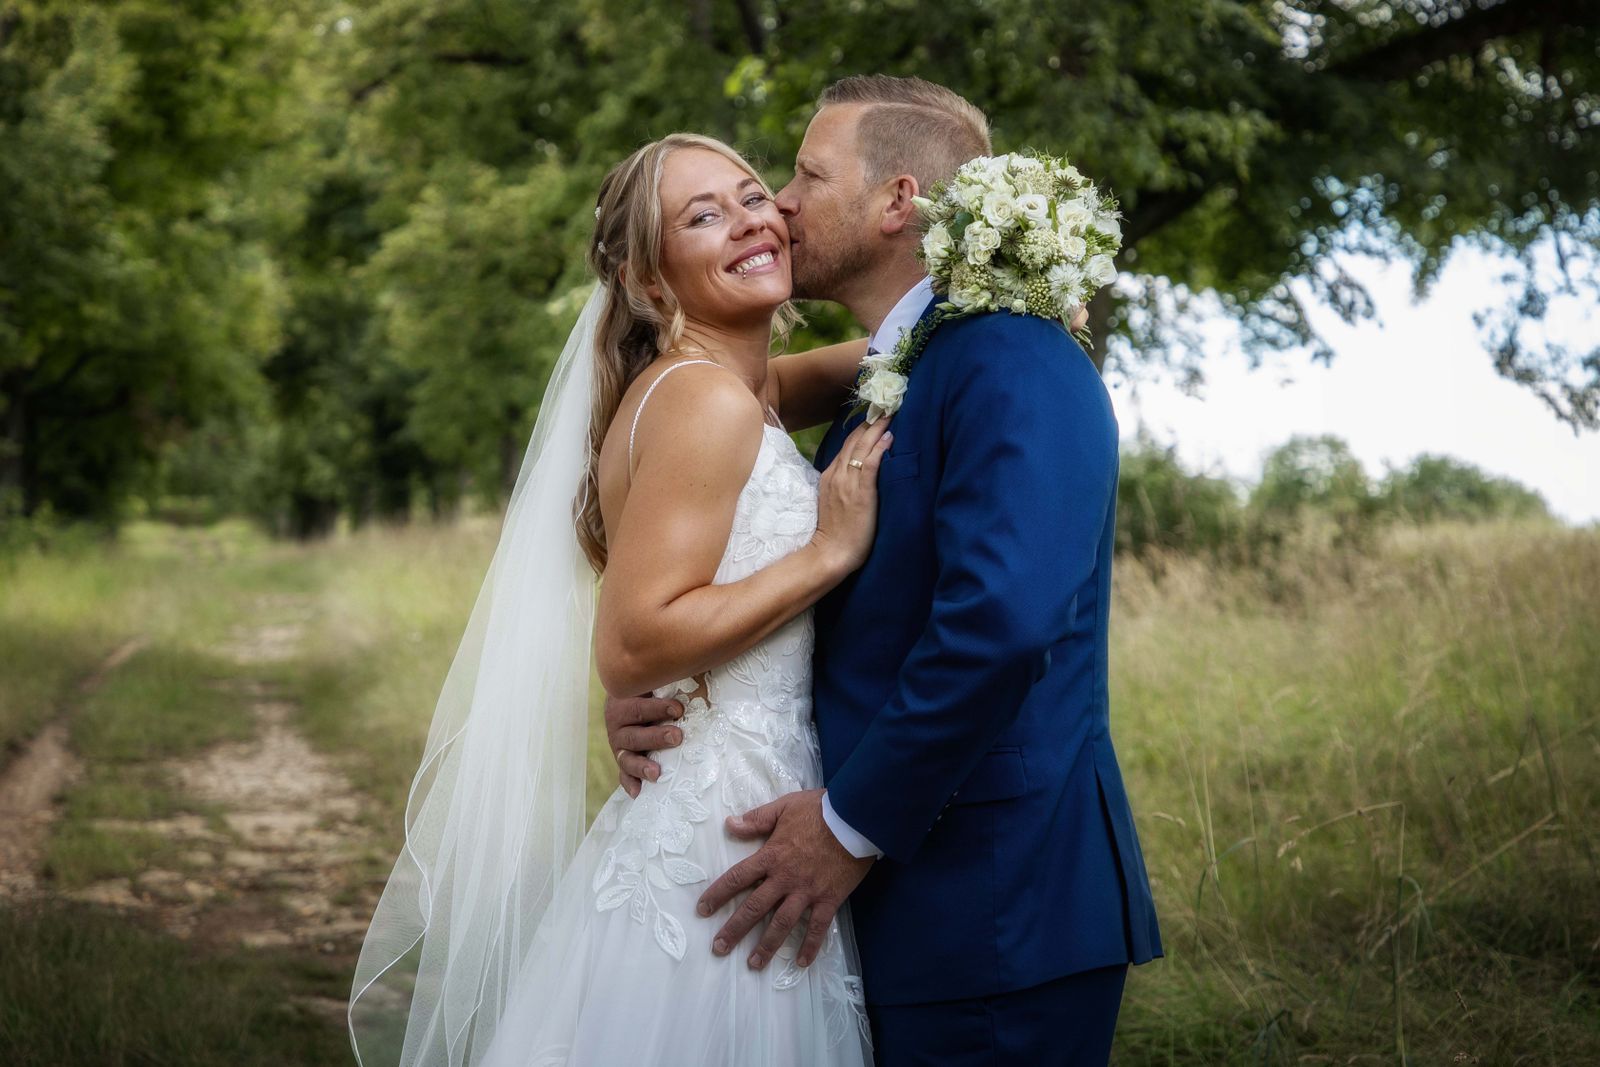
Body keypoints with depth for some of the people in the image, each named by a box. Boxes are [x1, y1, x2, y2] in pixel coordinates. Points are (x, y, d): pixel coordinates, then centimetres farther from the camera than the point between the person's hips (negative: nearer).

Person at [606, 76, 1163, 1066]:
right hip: (903, 904, 9)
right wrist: (648, 694, -1)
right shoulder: (865, 399, 15)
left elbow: (1002, 619, -27)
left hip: (999, 909, -8)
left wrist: (852, 827, -18)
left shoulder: (1013, 362, -14)